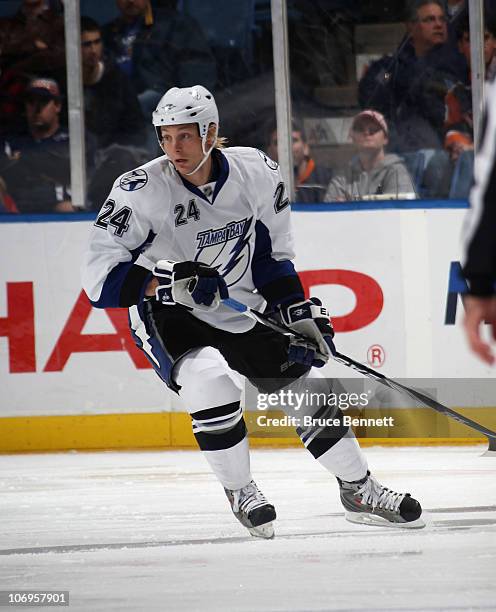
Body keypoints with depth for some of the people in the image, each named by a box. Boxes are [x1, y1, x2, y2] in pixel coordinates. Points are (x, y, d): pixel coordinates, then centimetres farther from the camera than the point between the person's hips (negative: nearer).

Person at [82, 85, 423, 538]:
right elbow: (100, 278, -28)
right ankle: (241, 494, -11)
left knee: (308, 388, 2)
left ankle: (360, 491, 24)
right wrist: (171, 279, -39)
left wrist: (301, 316, -4)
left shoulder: (258, 173, -13)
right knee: (210, 379, -31)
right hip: (166, 316, -4)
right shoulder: (141, 191, -25)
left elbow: (273, 257, 3)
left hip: (241, 313, 4)